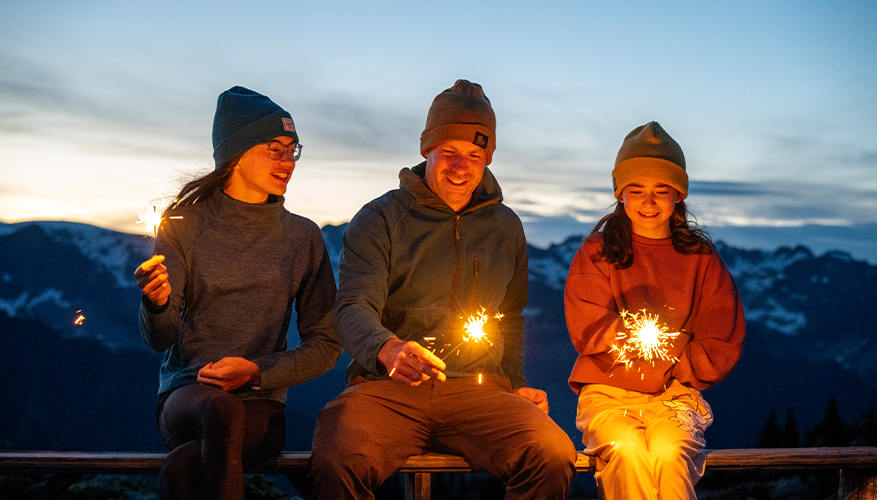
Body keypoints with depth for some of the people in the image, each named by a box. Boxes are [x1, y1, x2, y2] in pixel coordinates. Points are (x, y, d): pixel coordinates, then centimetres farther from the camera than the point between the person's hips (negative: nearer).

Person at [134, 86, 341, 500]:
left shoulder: (302, 237, 7)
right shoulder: (184, 224, 4)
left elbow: (325, 345, 7)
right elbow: (160, 338, -1)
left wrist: (257, 371, -9)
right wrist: (157, 304, -25)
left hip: (261, 404, 0)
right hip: (185, 391, 0)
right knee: (221, 409, -36)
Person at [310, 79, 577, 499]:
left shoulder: (506, 228, 19)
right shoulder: (379, 219, 6)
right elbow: (354, 309, -8)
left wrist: (515, 384, 17)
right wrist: (386, 348, -30)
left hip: (477, 389, 3)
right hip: (386, 387, -3)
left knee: (554, 457, -27)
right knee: (336, 464, -35)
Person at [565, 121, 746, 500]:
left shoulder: (701, 259, 9)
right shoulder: (597, 253, 7)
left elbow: (722, 345, 6)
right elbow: (587, 329, -1)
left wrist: (672, 360, -9)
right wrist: (638, 333, -17)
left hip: (675, 393, 1)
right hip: (607, 391, 0)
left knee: (670, 453, -29)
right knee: (628, 452, -30)